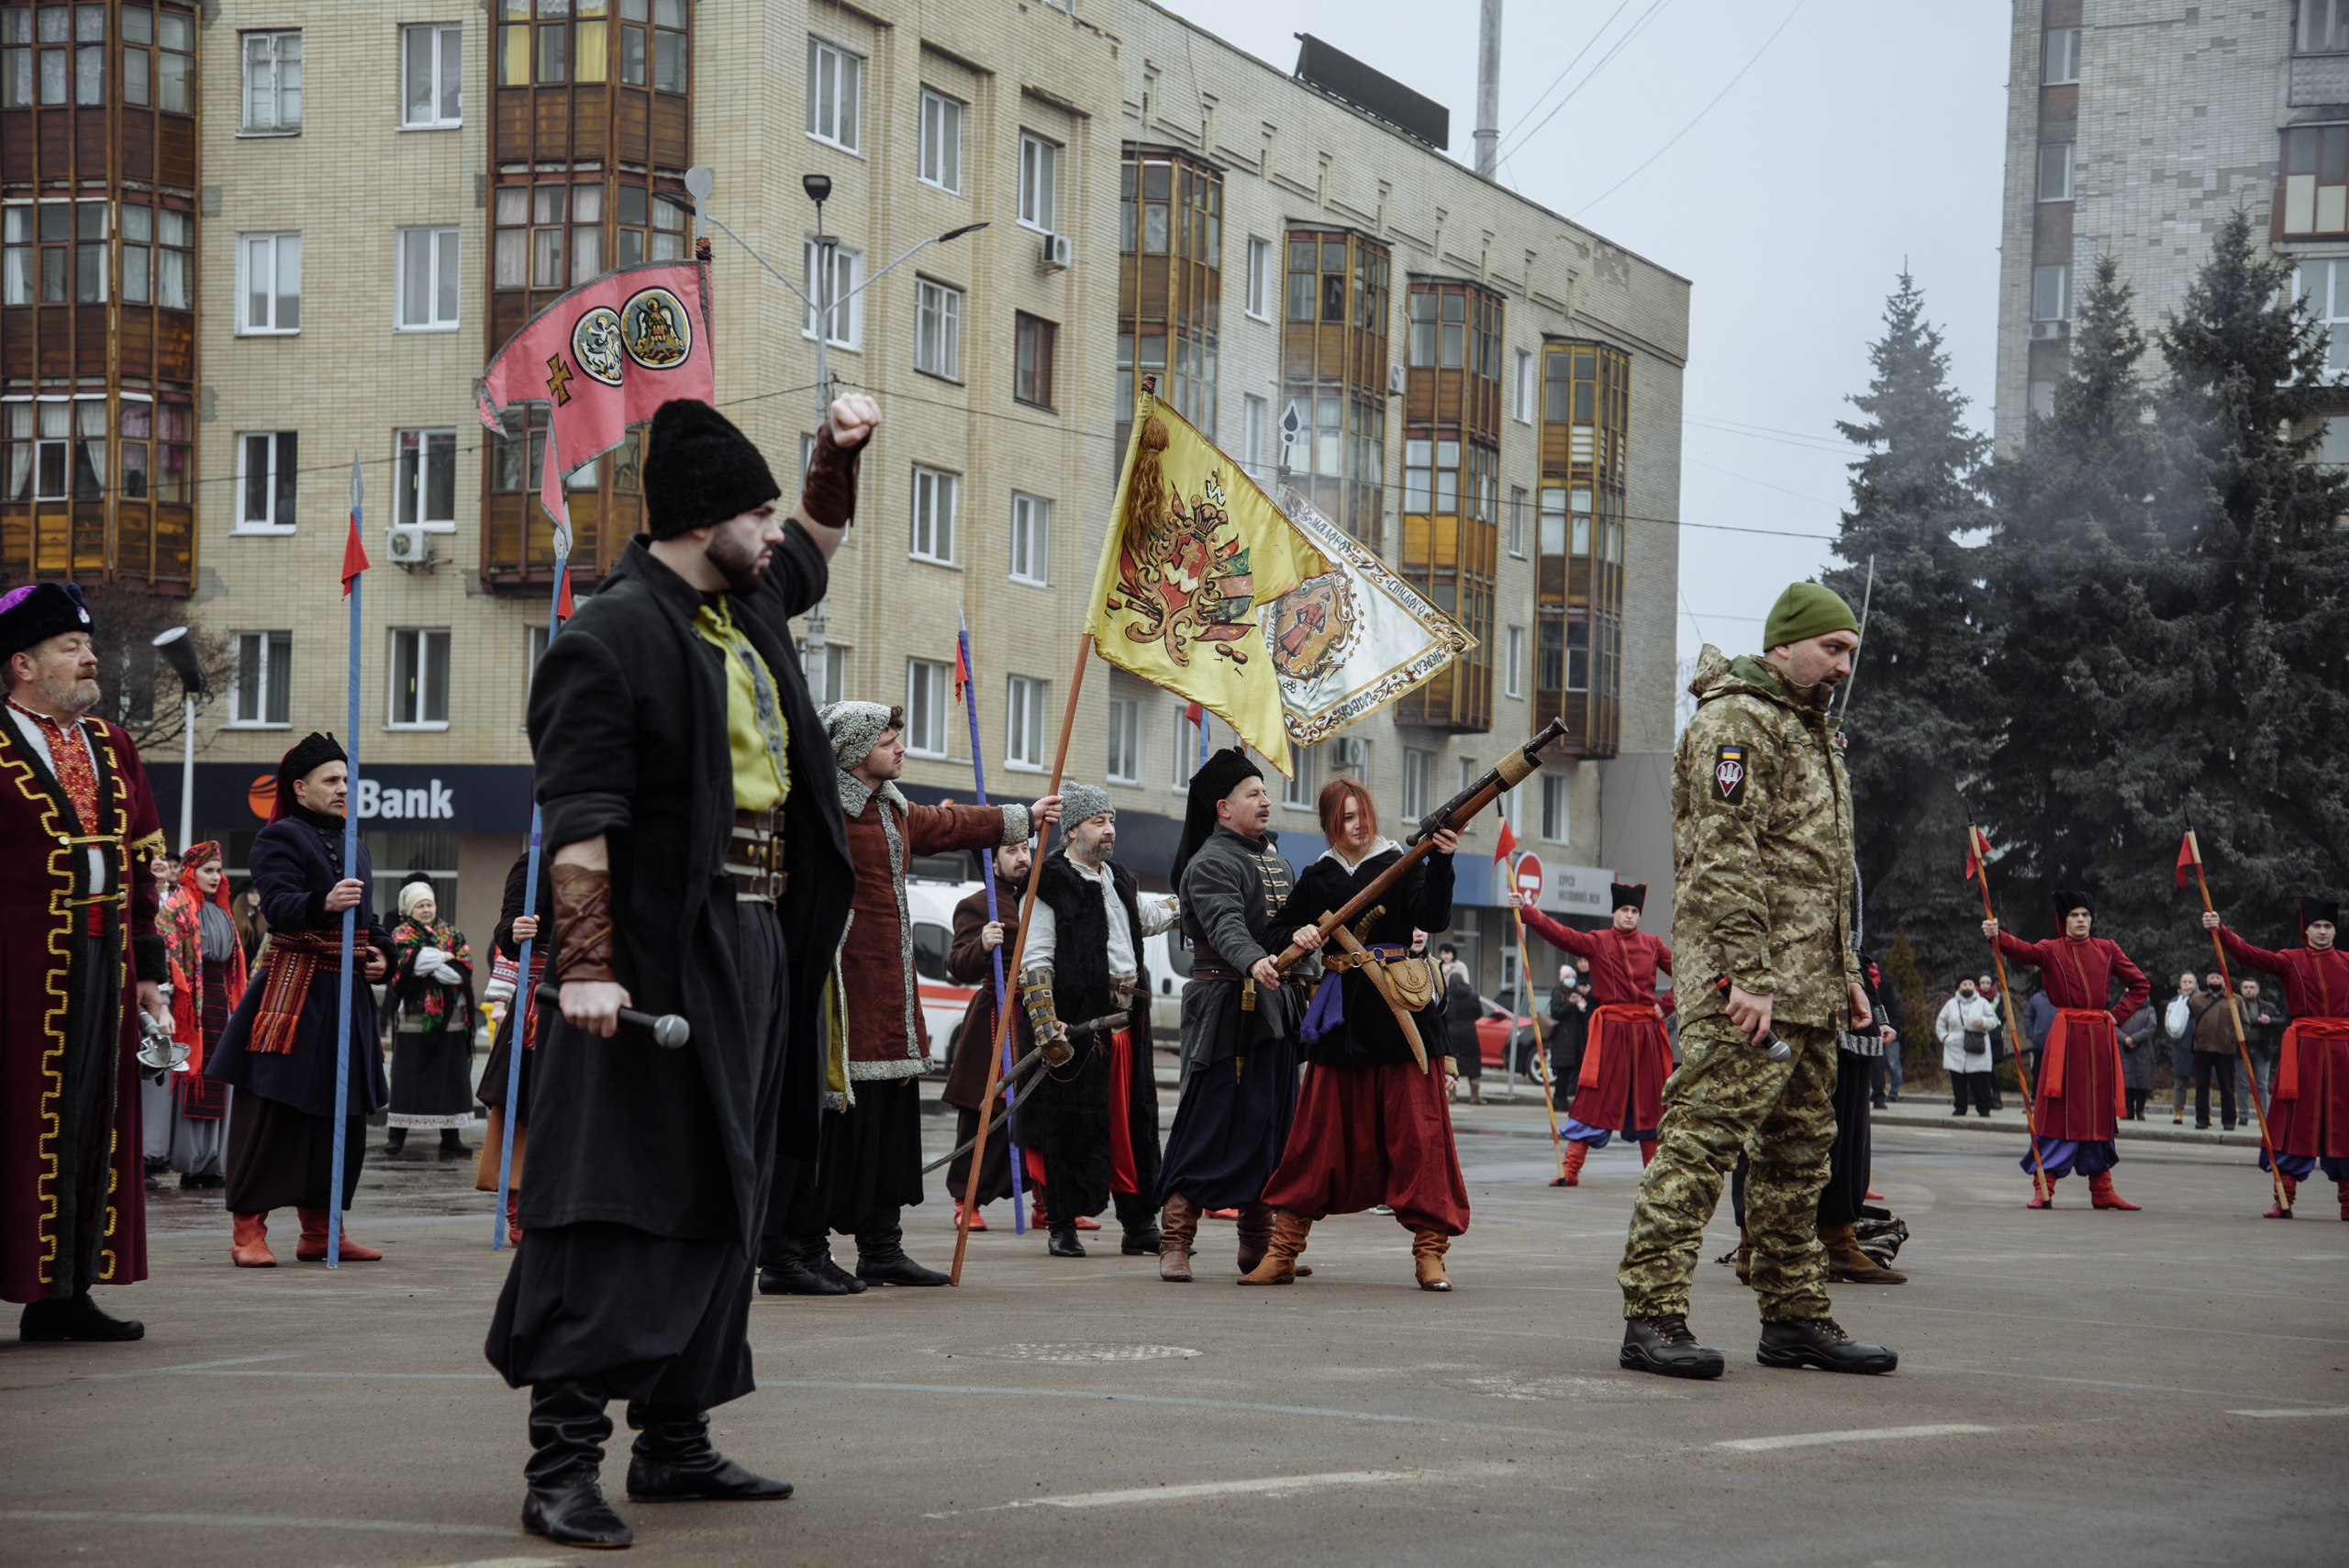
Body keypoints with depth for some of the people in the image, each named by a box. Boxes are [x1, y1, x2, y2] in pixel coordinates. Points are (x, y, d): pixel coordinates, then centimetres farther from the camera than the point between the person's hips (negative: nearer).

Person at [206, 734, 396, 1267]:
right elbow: (279, 905, -20)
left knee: (341, 1112, 9)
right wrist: (323, 903, -38)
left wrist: (381, 952, 9)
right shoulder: (279, 838, -5)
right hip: (295, 986, -8)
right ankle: (249, 1231, -7)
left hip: (348, 992, 8)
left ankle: (320, 1230, 16)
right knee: (274, 1110, -9)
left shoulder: (355, 843, 20)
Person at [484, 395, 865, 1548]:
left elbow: (817, 541, 38)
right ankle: (563, 1459, -12)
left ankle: (674, 1440, 20)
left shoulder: (748, 604, 14)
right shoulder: (611, 636, -12)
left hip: (756, 952, 9)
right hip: (658, 960, -9)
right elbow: (578, 818, -19)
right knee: (624, 1203, -12)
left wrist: (840, 453, 21)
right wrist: (586, 965, -26)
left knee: (720, 1201, 12)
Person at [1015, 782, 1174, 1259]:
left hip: (1126, 1022, 7)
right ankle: (1062, 1226, 4)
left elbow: (1150, 914, 40)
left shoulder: (1119, 882, 18)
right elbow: (1035, 962, -10)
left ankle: (1140, 1227, 13)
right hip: (1078, 1022, -7)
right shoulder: (1049, 885, -6)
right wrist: (1046, 1024, -18)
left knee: (1134, 1121, 8)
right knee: (1070, 1123, -4)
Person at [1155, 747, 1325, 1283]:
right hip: (1226, 1008, -8)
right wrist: (1253, 960, -47)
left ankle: (1258, 1244, 18)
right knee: (1208, 1122, -10)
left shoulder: (1272, 855, 18)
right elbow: (1226, 923, -28)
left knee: (1271, 1121, 10)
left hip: (1276, 1007, 8)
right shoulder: (1209, 864, -11)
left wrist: (1303, 931, -13)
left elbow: (1294, 910, 12)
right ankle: (1174, 1243, -7)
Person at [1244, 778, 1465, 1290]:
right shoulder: (1317, 878, 13)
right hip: (1342, 1017, 3)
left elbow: (1433, 919, -12)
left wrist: (1441, 863, -25)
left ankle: (1429, 1252, 0)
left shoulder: (1401, 865, 3)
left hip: (1399, 1012, -3)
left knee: (1416, 1131, -5)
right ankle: (1281, 1252, 8)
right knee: (1318, 1134, 4)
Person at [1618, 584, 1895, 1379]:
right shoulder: (1736, 720, -9)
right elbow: (1724, 855, -17)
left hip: (1808, 985, 10)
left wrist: (1845, 971, 21)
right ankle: (1651, 1316, -12)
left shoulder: (1812, 730, 23)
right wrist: (1746, 973, -24)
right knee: (1702, 1137, -12)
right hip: (1749, 985, -10)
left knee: (1799, 1153, 12)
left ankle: (1796, 1316, 18)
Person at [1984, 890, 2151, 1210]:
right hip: (2064, 1037, -3)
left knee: (2099, 1112, 8)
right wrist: (1996, 936, -38)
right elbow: (2023, 951, -19)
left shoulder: (2107, 950, 11)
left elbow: (2140, 985, 16)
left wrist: (2117, 1015, 3)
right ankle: (2043, 1188, -4)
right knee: (2056, 1111, -6)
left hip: (2099, 1039, 3)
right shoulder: (2051, 950, 2)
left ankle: (2102, 1190, 14)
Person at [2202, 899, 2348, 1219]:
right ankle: (2284, 1200, -3)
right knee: (2295, 1123, -4)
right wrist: (2220, 930, -23)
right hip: (2302, 1051, -2)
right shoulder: (2291, 961, 4)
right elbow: (2250, 955, -10)